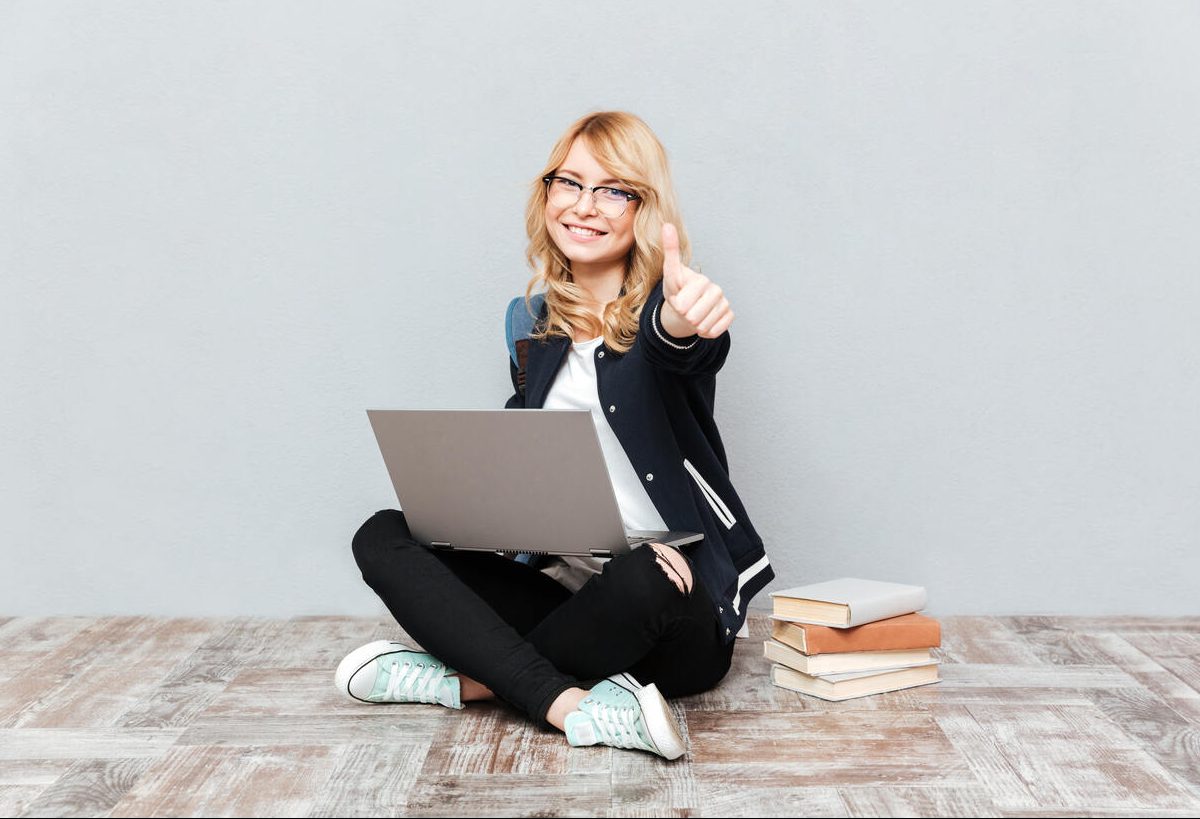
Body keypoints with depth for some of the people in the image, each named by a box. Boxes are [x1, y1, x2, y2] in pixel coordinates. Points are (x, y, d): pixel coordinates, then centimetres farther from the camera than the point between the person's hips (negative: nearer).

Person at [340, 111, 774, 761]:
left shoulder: (663, 310, -6)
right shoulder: (536, 323, 10)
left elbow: (685, 352, -31)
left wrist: (683, 323, -55)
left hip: (673, 617, -5)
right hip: (559, 583, 5)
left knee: (642, 576, -39)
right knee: (383, 537, -11)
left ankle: (474, 677, -13)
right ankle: (572, 705, -28)